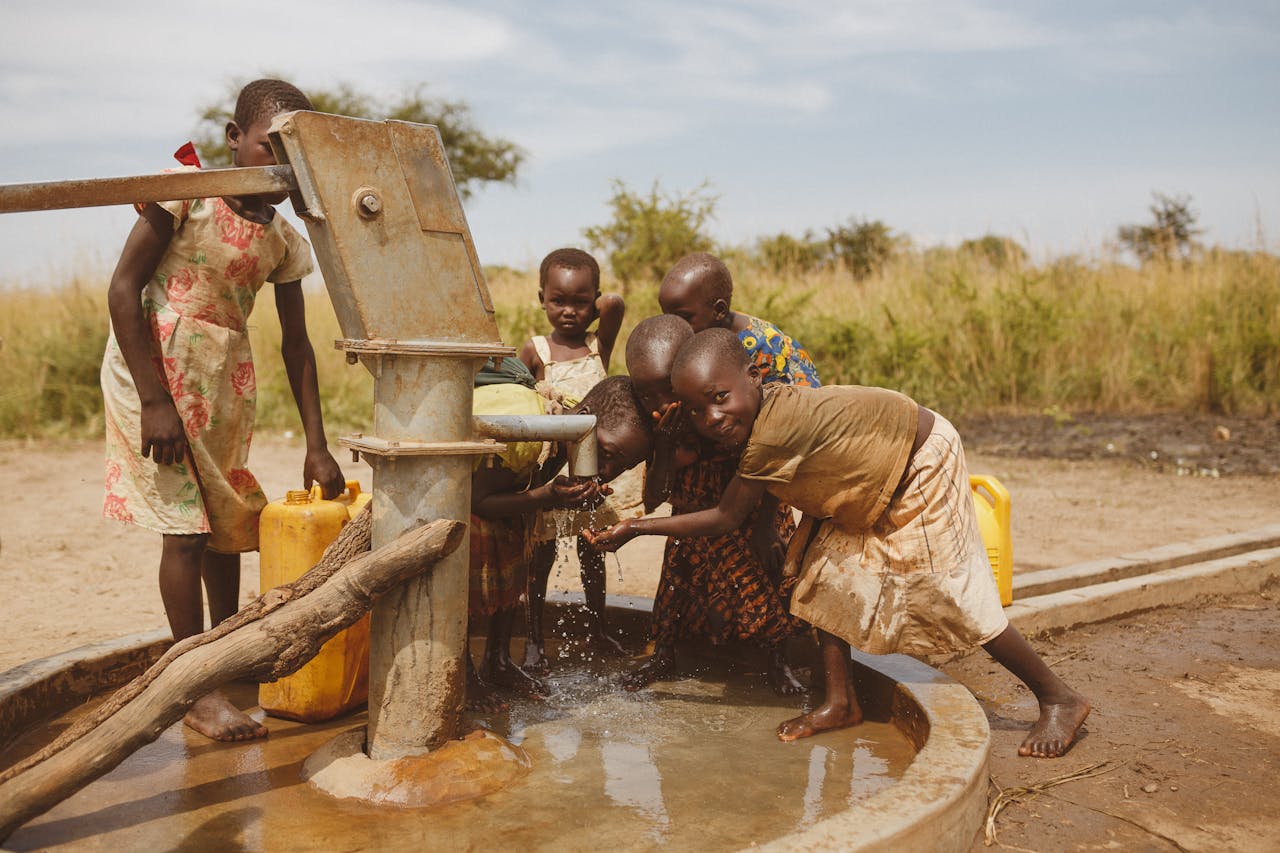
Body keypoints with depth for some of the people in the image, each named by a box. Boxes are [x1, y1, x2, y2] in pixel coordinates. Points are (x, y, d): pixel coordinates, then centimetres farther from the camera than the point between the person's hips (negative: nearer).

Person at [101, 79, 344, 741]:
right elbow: (124, 289, -13)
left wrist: (316, 445, 3)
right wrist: (155, 401, -19)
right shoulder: (186, 192, -10)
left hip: (226, 377, 6)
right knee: (187, 525, -8)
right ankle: (197, 692, 2)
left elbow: (295, 343, 7)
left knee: (227, 520, 10)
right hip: (154, 364, -5)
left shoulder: (283, 238, 4)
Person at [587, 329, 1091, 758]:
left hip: (923, 464, -9)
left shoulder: (775, 430, -37)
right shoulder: (759, 415, -12)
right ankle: (840, 702, 12)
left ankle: (1059, 700, 10)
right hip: (871, 477, 9)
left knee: (953, 594, -6)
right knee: (826, 571, 2)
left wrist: (636, 528, -24)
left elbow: (726, 518, -28)